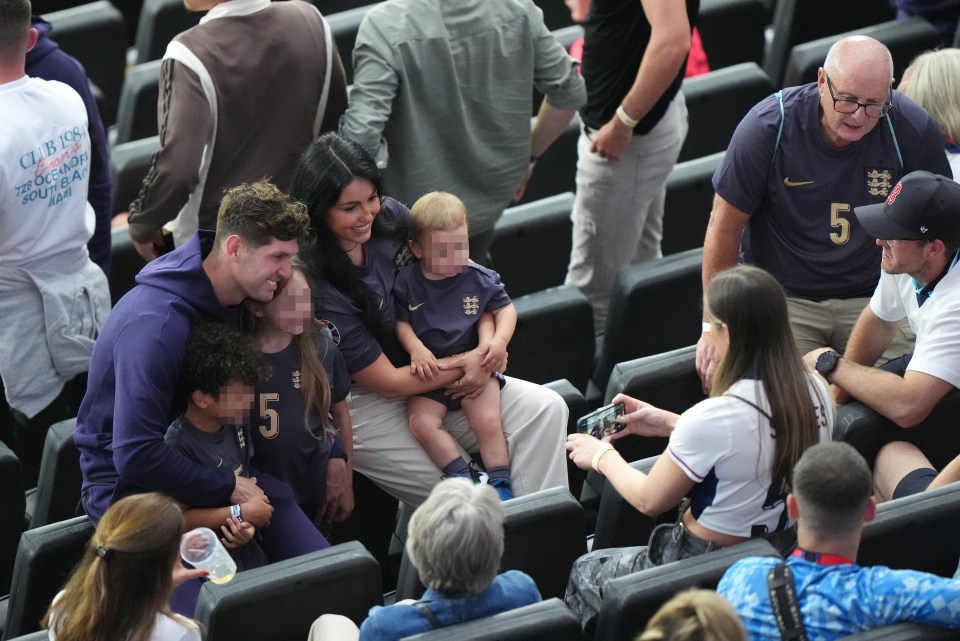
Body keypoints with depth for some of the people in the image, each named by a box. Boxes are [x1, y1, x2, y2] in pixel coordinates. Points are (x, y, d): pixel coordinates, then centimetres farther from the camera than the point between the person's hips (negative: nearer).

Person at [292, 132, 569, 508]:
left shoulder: (389, 217, -7)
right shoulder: (318, 286, -25)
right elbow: (387, 383, -19)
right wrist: (471, 362, -13)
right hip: (364, 404, -7)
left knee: (545, 409, -9)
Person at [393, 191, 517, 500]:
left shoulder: (479, 278, -1)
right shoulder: (407, 282, -2)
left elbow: (505, 309, 9)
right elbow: (401, 321, 2)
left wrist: (499, 340, -9)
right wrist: (416, 348, -16)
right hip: (430, 368, 1)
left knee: (487, 421, -20)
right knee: (421, 422, -21)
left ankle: (500, 484, -9)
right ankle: (463, 478, -16)